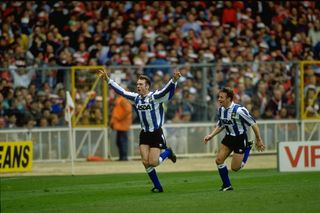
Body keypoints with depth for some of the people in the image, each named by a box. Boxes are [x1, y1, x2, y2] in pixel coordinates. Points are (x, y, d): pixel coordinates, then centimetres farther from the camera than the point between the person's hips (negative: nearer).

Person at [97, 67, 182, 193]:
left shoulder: (155, 97, -14)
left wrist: (174, 80, -47)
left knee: (153, 163, -8)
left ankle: (167, 153, 23)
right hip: (144, 134, 5)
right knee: (145, 162, -4)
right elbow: (121, 91, 9)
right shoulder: (135, 98, 3)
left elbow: (168, 89, -28)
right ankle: (157, 186, 10)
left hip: (156, 134, -5)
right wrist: (107, 80, 7)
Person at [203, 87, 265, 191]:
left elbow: (253, 123, -18)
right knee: (219, 160, -7)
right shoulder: (221, 110, -2)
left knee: (235, 168, -4)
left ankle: (247, 148, 20)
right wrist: (211, 135, 2)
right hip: (229, 137, 7)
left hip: (240, 138, -7)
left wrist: (259, 140, -13)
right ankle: (227, 185, 9)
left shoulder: (238, 110, -26)